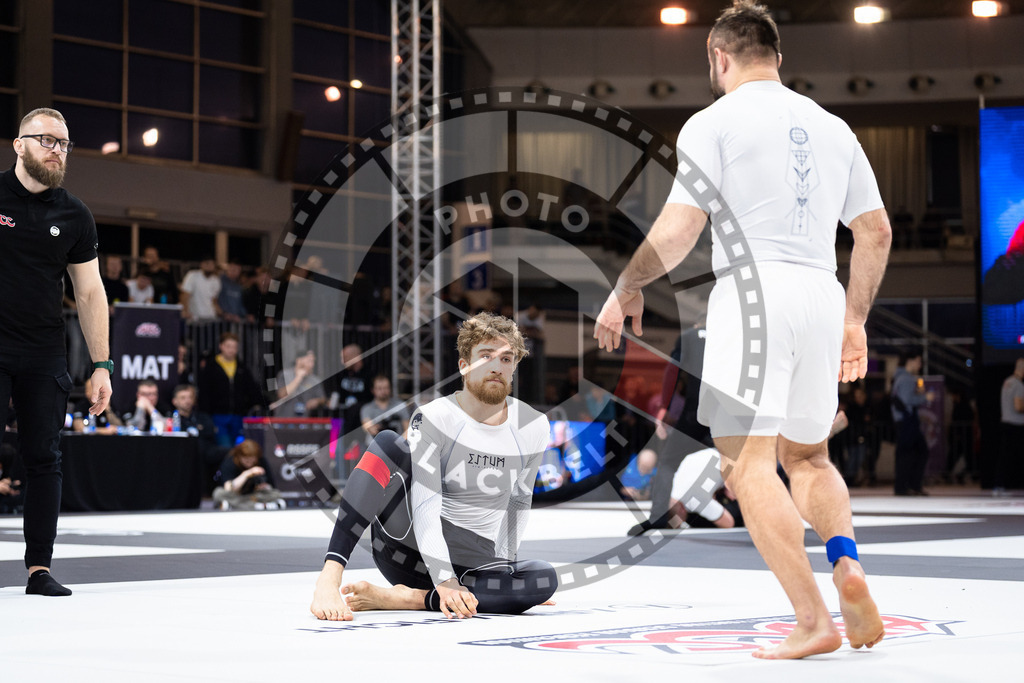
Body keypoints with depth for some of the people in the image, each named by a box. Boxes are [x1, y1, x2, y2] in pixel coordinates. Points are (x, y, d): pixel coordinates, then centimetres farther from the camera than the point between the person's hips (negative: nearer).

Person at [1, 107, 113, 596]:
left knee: (44, 459, 2)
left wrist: (101, 364, 5)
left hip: (44, 357, 3)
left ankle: (39, 567, 6)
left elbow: (90, 293, 10)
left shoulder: (74, 216, 8)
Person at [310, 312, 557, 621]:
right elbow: (426, 509, -21)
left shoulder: (533, 427, 0)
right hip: (409, 543, -3)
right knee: (389, 443, -25)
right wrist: (444, 581, -33)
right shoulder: (433, 419, -11)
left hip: (471, 565, 3)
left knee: (545, 578, -28)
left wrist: (505, 567, 12)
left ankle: (400, 598, -28)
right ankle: (329, 578, -38)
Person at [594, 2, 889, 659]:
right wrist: (856, 320, 26)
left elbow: (679, 228, -9)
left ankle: (814, 621, -15)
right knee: (807, 457, 20)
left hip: (752, 289, -6)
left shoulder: (714, 122, 0)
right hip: (822, 295, 6)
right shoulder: (832, 127, 18)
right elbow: (877, 231, 17)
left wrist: (627, 288, 5)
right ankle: (846, 559, -9)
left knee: (750, 464, -6)